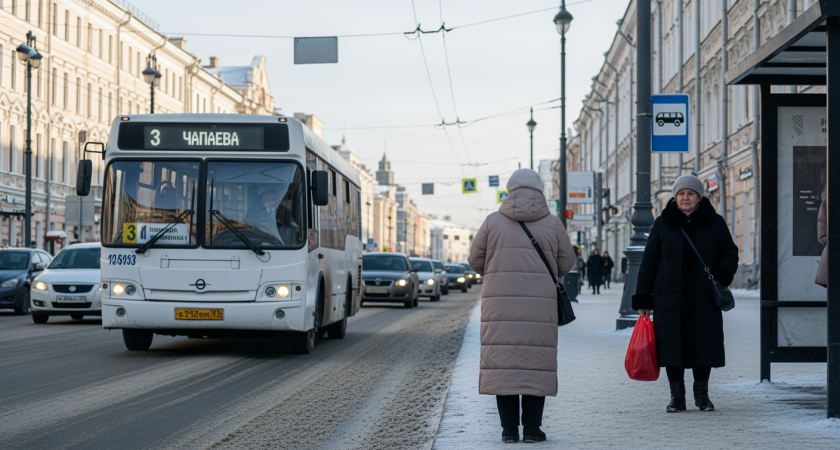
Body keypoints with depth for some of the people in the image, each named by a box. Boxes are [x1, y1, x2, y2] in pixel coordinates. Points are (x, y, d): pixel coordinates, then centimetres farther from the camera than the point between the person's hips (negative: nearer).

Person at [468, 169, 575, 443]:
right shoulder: (552, 224, 2)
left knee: (503, 362, 3)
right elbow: (566, 262, 8)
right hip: (540, 305, 0)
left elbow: (476, 259, 6)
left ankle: (509, 428, 3)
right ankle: (531, 428, 3)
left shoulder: (493, 221, 1)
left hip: (500, 303, 0)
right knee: (536, 364, 4)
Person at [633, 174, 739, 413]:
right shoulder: (663, 223, 5)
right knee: (672, 345, 0)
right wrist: (643, 299, 1)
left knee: (704, 344, 2)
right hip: (670, 299, 0)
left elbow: (730, 254, 12)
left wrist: (721, 276, -10)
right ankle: (677, 395, 10)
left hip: (704, 299, 0)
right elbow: (649, 262, 5)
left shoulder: (714, 223, 6)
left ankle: (702, 393, 16)